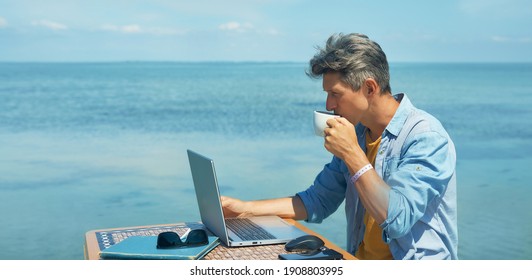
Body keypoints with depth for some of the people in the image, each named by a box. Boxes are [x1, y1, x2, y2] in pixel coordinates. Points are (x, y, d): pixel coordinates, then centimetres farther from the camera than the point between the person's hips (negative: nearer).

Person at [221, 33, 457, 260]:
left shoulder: (428, 138, -15)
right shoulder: (357, 132, 6)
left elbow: (397, 221, -24)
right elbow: (318, 201, 11)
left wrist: (352, 154, -21)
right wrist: (246, 208, 4)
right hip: (361, 262, 6)